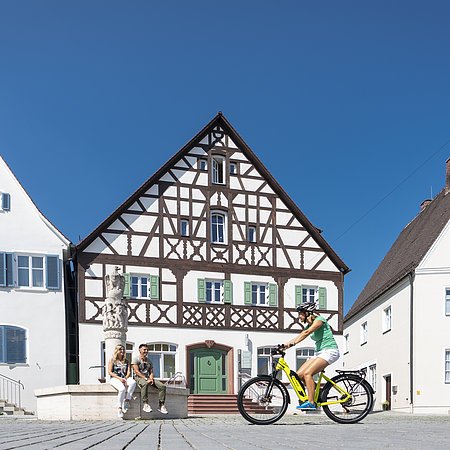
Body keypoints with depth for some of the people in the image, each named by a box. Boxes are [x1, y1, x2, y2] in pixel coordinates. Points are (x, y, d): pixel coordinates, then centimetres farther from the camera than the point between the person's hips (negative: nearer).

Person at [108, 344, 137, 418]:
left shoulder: (126, 361, 20)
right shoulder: (112, 360, 9)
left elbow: (129, 372, 11)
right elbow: (110, 372, -1)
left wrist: (125, 378, -12)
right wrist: (119, 378, -13)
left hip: (125, 378, 4)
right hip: (115, 378, -4)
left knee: (133, 382, -32)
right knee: (122, 389, -36)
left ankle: (127, 400, -31)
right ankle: (120, 408, -27)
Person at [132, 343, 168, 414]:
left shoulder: (148, 361, 20)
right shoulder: (136, 359, -1)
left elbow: (151, 372, 15)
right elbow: (137, 371, -12)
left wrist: (151, 378, -9)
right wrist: (146, 379, -20)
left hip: (147, 378, 6)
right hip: (138, 377, -6)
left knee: (162, 386, -15)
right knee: (145, 384, -43)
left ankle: (161, 405, -12)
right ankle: (145, 404, -40)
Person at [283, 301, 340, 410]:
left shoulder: (319, 319, -11)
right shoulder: (309, 325, 15)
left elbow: (307, 333, -27)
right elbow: (299, 336, 4)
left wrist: (293, 343, -37)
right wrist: (286, 345, -10)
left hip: (330, 351, -9)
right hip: (319, 352, 9)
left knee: (307, 373, -24)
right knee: (299, 374, -4)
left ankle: (311, 402, -23)